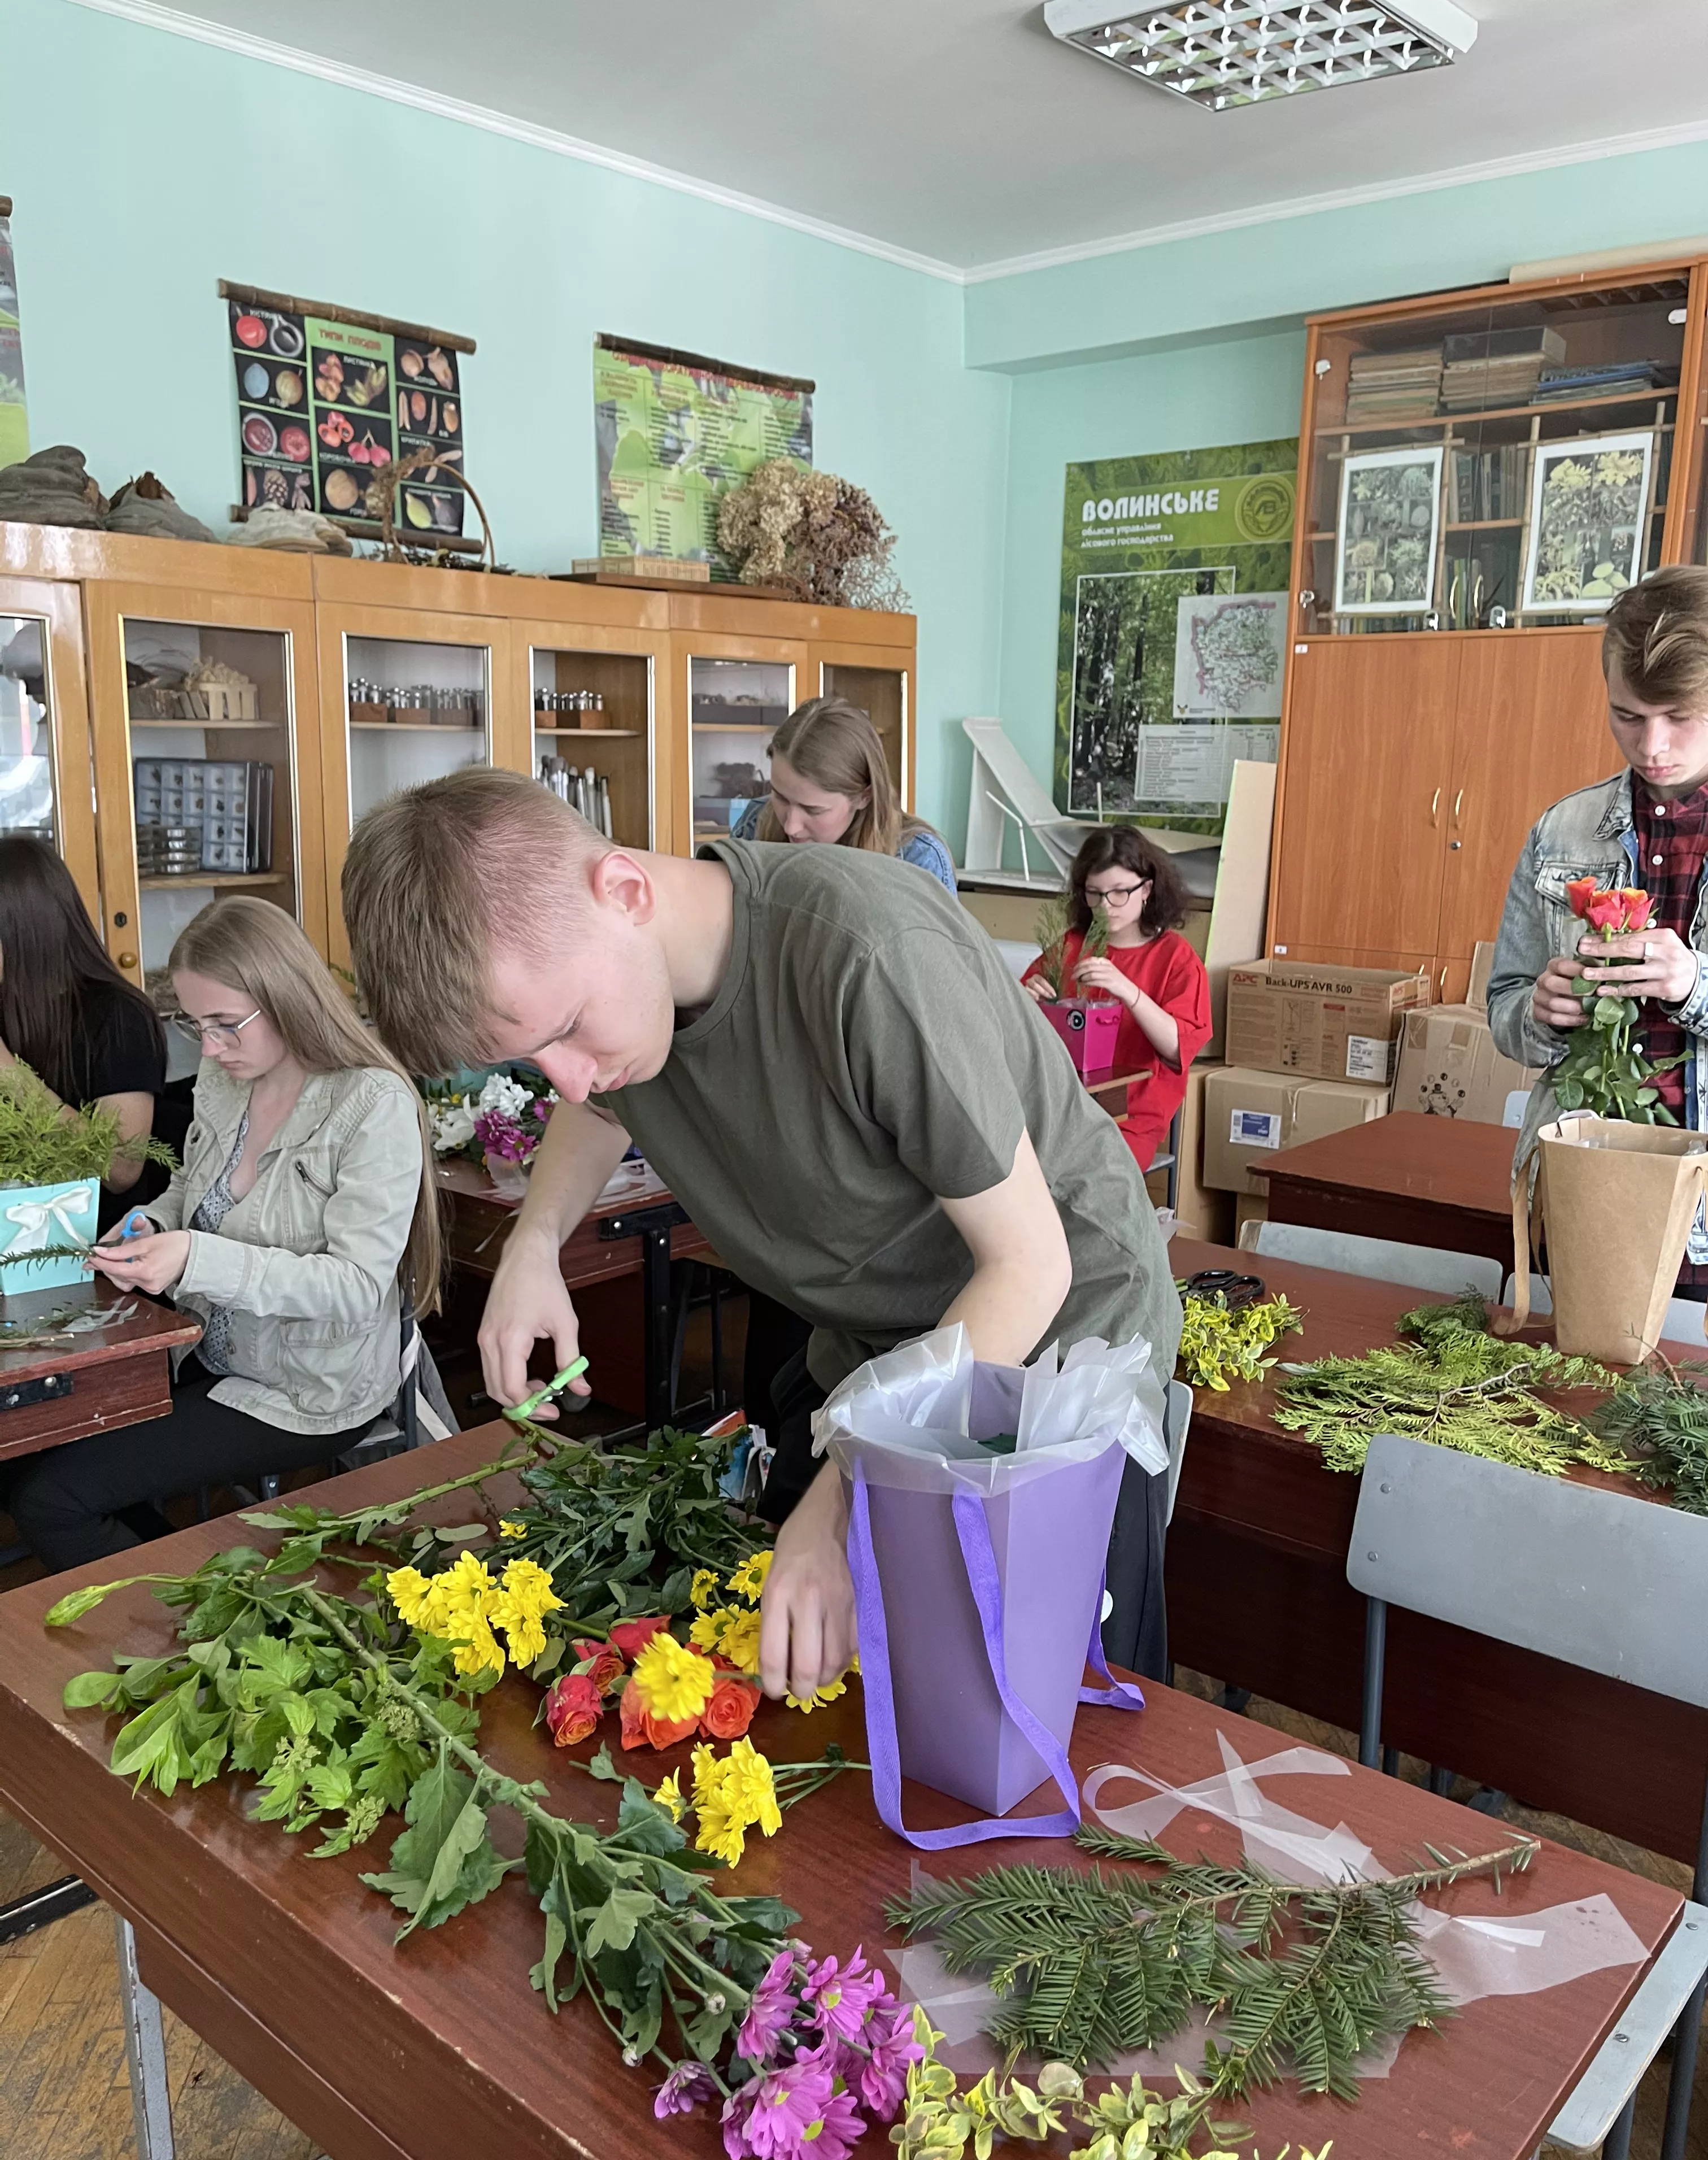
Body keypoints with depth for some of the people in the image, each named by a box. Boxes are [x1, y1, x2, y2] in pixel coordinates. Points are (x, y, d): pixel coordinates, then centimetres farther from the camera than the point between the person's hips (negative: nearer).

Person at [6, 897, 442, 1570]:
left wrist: (197, 1259, -33)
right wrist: (148, 1227, -6)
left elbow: (359, 1287, -25)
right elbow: (192, 1188, 17)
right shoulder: (221, 1079, 1)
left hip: (306, 1395, -8)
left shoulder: (374, 1106, -22)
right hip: (213, 1357, 8)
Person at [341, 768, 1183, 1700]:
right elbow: (600, 1109, 14)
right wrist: (533, 1243, -5)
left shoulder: (870, 956, -36)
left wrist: (849, 1505, -33)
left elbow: (1030, 1263, -28)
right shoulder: (585, 968, -12)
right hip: (871, 1346, 6)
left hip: (1062, 1332, -6)